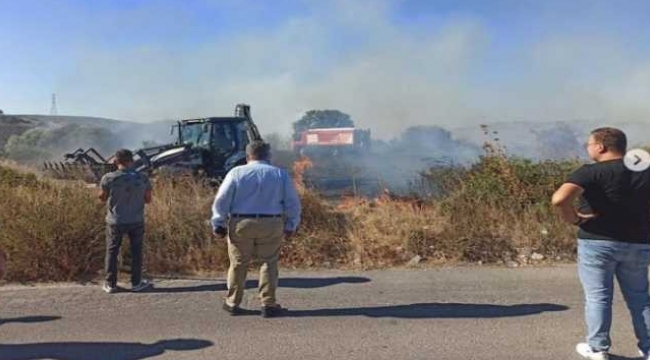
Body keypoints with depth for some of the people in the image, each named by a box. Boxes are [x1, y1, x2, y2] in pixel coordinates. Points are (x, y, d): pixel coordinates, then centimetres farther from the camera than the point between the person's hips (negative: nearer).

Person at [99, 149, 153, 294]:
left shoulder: (108, 178, -15)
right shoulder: (142, 178, -10)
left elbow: (103, 198, -2)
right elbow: (148, 200, 0)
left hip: (116, 221, -1)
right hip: (137, 221, 1)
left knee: (112, 252, 15)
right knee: (136, 251, 15)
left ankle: (111, 284, 24)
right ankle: (136, 283, 24)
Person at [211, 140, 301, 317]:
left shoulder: (237, 172, 2)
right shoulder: (281, 174, 5)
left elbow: (221, 199, -2)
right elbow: (292, 202, 6)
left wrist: (218, 224, 4)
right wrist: (291, 225, 15)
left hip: (240, 224, 0)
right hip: (271, 225, 0)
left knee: (238, 263, 12)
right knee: (269, 263, 11)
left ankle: (232, 303, 23)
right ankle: (268, 304, 12)